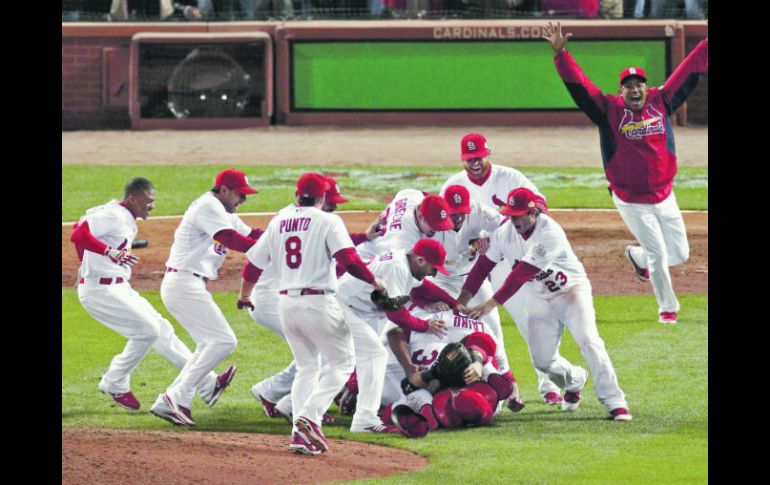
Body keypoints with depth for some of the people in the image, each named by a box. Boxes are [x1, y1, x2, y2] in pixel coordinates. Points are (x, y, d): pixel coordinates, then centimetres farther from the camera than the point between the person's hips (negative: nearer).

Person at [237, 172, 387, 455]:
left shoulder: (278, 222, 10)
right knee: (342, 362, 6)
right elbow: (348, 260, -17)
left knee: (306, 366, 18)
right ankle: (309, 417, -13)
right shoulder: (328, 221, -5)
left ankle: (299, 433, 5)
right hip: (318, 303, -6)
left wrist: (244, 296, 31)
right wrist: (374, 283, -4)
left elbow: (254, 264, 15)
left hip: (286, 303, 6)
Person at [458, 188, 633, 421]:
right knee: (542, 359, 0)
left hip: (571, 291, -5)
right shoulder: (505, 233, -11)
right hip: (540, 298, 5)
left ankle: (614, 402, -20)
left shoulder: (550, 233, -31)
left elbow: (522, 273, -36)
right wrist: (461, 302, -18)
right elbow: (483, 266, -7)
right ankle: (575, 380, 33)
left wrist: (492, 303, -39)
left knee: (588, 341, -23)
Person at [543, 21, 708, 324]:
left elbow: (690, 71, 0)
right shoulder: (609, 109, -10)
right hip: (631, 202, -4)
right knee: (659, 255, 0)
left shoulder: (661, 102, -2)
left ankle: (638, 257, 39)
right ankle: (667, 307, 21)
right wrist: (560, 53, -29)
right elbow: (578, 83, -17)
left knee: (679, 254, 10)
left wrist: (707, 45, -4)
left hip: (664, 196, 4)